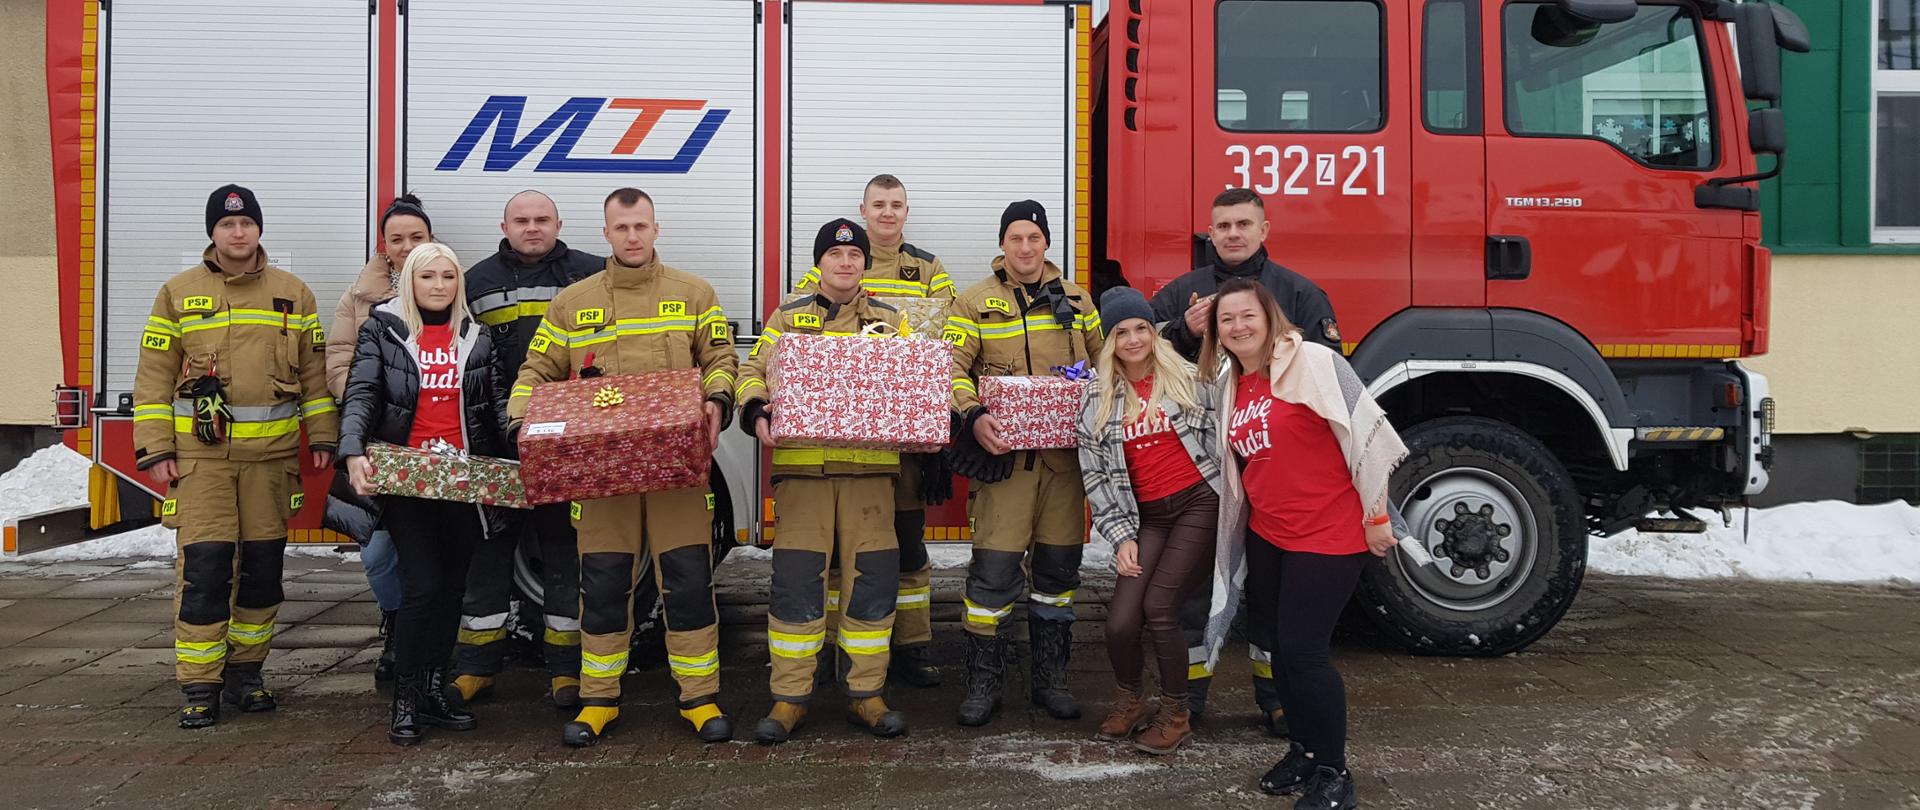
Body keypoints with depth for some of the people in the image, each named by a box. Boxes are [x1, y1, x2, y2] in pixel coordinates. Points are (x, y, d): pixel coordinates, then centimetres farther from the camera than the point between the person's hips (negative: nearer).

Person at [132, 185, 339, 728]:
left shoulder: (293, 294, 9)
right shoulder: (178, 293, 5)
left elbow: (314, 372, 11)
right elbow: (154, 377, 4)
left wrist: (322, 437, 6)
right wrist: (156, 450, -3)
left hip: (272, 454, 2)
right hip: (201, 456, -2)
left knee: (263, 568, 7)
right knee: (203, 567, -6)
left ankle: (244, 672, 21)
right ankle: (200, 687, 2)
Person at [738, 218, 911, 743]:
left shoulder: (890, 321, 16)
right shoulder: (787, 318, 15)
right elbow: (754, 371, 8)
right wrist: (756, 411, -13)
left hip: (869, 466, 1)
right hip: (801, 463, -1)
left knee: (872, 578, 1)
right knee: (796, 579, -2)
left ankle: (866, 694, 13)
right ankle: (789, 698, 8)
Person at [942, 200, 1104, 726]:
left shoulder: (1076, 300, 13)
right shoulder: (975, 302, 4)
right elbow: (952, 368, -4)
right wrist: (972, 417, -21)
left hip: (1066, 452, 3)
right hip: (1005, 451, -3)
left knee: (1059, 565, 9)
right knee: (994, 567, -6)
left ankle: (1050, 678, 22)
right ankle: (984, 681, 8)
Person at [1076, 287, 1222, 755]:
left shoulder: (1188, 377, 1)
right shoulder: (1098, 400, 7)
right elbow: (1095, 476, 7)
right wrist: (1121, 536, 0)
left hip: (1201, 502, -3)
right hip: (1148, 516, 3)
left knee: (1158, 606, -15)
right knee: (1121, 620, -10)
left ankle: (1175, 712, 7)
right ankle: (1130, 700, 19)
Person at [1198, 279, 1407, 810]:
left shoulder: (1311, 361, -13)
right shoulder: (1230, 386, 10)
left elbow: (1367, 433, -15)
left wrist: (1376, 516, -13)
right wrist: (1228, 541, 21)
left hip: (1328, 536, -7)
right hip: (1267, 537, 7)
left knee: (1303, 650, -7)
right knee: (1280, 646, 12)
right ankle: (1303, 752, 30)